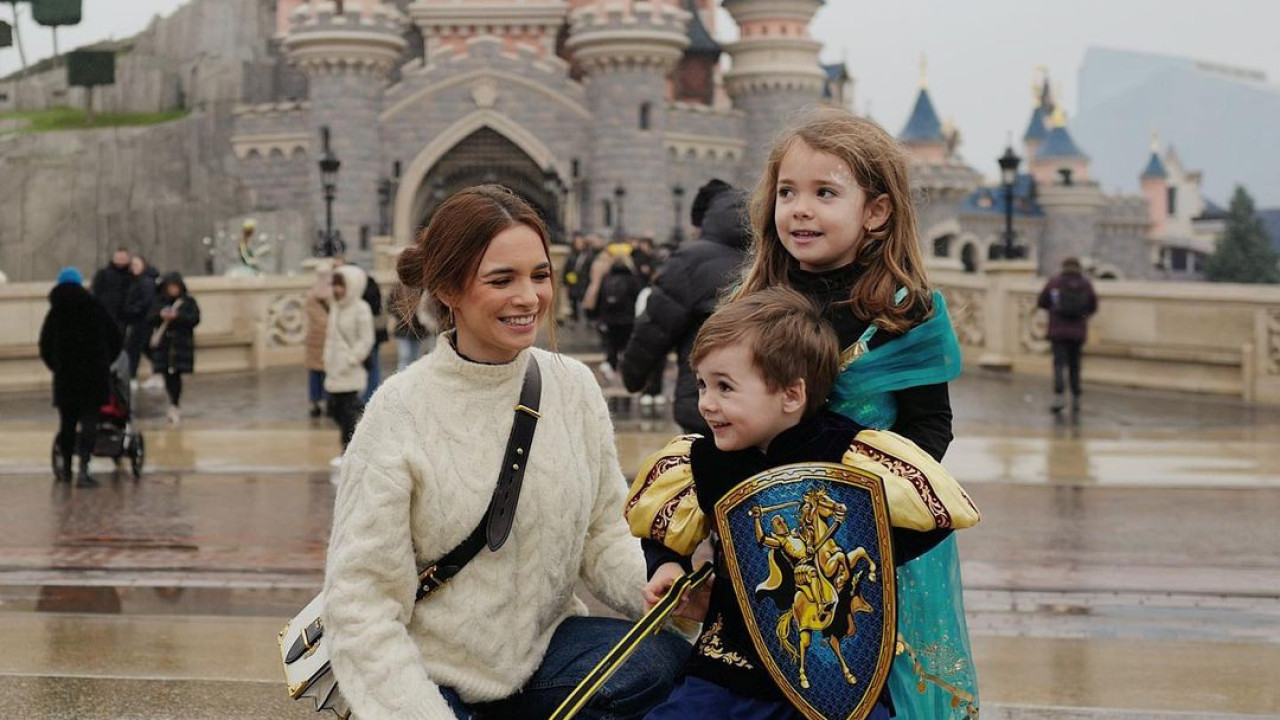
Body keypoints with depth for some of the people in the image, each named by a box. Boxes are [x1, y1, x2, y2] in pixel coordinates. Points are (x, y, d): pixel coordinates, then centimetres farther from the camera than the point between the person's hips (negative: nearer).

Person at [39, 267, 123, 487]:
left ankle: (66, 469, 26)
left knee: (67, 422, 14)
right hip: (95, 376, -1)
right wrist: (105, 363, 18)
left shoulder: (54, 313, 2)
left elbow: (45, 348, 3)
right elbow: (115, 339, 5)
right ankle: (83, 469, -14)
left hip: (65, 377, 2)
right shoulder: (95, 308, 0)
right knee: (89, 422, -2)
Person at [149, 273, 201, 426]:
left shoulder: (189, 302, 3)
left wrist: (177, 316, -20)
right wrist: (160, 315, -15)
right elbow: (150, 319, 5)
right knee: (168, 376, 3)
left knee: (176, 375, -9)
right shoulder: (159, 302, 10)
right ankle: (175, 404, 16)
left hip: (181, 344, -3)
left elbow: (195, 319, -7)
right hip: (163, 343, 3)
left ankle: (175, 405, -7)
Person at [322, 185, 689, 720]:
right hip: (433, 670, -4)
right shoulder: (401, 411, -13)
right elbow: (361, 600, -14)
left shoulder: (574, 385, 0)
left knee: (667, 661, -23)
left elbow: (604, 533, 3)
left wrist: (656, 588, -18)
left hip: (545, 646, 4)